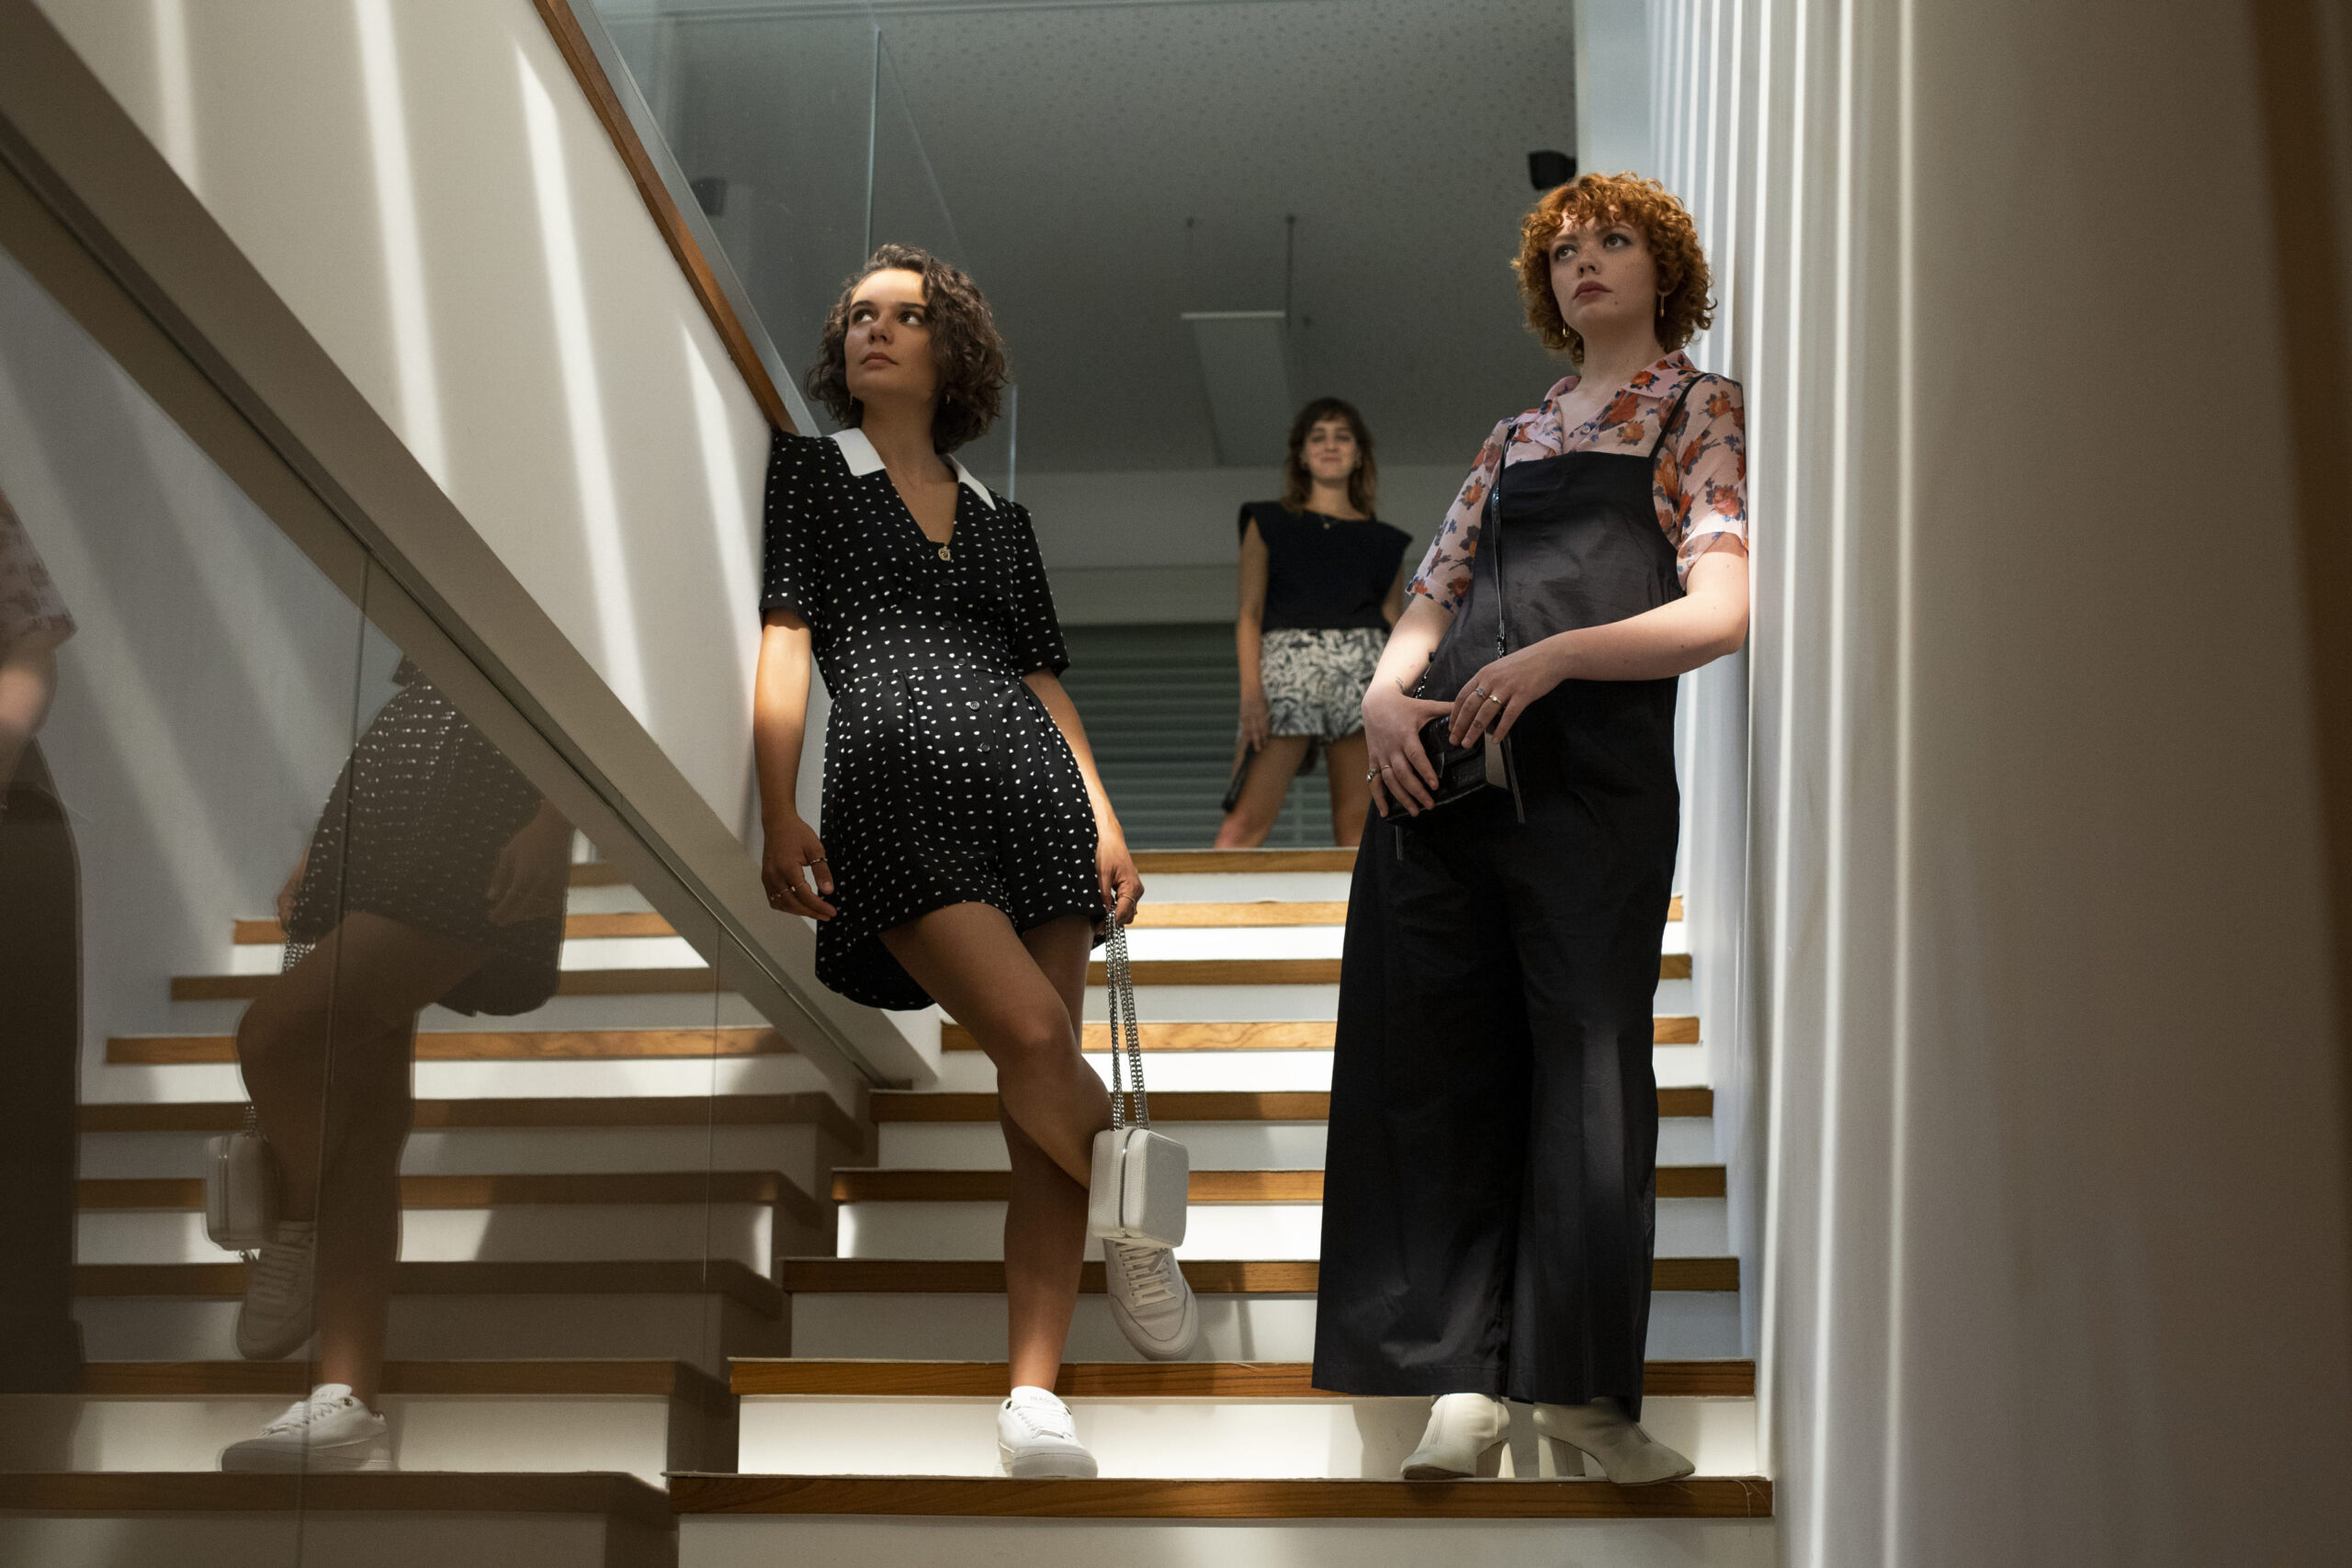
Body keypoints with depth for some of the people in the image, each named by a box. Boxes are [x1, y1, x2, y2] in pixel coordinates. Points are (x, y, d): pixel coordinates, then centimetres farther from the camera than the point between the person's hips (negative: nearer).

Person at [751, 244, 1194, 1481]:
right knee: (1034, 1039, -23)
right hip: (898, 786, -4)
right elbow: (783, 636, 4)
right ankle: (1141, 1228, 4)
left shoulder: (999, 518, 26)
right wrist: (780, 817, -7)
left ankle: (1035, 1391, -14)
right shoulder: (805, 471, 16)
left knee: (1036, 1097, -9)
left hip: (1032, 785, 4)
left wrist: (1104, 816, 8)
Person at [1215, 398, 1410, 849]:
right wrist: (1251, 691, -8)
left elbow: (1396, 630, 16)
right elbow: (1249, 613, 6)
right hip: (1287, 662, -2)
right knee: (1247, 823, -15)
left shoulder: (1383, 542, 19)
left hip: (1364, 672, 2)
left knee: (1359, 827, -6)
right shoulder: (1269, 524, 14)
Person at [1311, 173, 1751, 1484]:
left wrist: (1551, 656, -16)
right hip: (1441, 771, 5)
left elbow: (1724, 610, -4)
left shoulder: (1700, 409, 10)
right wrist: (1386, 693, -3)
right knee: (1442, 1069, -1)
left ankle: (1582, 1383, 7)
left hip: (1596, 775, -5)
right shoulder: (1514, 440, 25)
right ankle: (1464, 1376, 4)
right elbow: (1430, 606, 20)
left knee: (1586, 1064, -3)